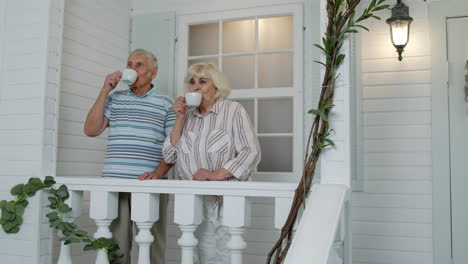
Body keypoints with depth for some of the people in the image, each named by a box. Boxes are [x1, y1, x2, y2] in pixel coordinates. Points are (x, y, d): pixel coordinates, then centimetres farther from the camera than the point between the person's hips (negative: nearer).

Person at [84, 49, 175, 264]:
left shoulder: (166, 104, 7)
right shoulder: (113, 99, 14)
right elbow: (91, 130, 5)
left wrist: (158, 172, -14)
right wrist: (105, 90, 3)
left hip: (149, 185, -2)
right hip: (113, 182, 2)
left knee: (151, 245, 1)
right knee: (115, 244, 4)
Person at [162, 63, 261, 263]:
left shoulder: (233, 110, -1)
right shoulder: (188, 116, 12)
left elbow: (251, 153, -10)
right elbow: (170, 156, 7)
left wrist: (217, 174, -20)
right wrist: (180, 119, 0)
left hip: (223, 200, -4)